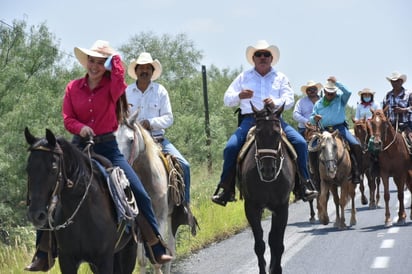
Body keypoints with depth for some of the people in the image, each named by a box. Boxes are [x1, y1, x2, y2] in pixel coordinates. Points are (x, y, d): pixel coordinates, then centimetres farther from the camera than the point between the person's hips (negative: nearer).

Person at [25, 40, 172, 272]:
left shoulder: (112, 87, -1)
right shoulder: (73, 88, 4)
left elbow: (119, 74, -25)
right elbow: (67, 118, 0)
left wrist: (113, 56, -8)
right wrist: (80, 127, -21)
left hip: (107, 147, -1)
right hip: (79, 147, 1)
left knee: (140, 194, -10)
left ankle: (157, 250, -1)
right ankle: (43, 256, 2)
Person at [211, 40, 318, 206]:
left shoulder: (280, 78, 17)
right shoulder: (244, 77, 17)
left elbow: (289, 99, 5)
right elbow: (227, 99, 13)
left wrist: (276, 102, -18)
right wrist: (239, 96, -11)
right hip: (249, 119, 0)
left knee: (300, 143, -20)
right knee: (231, 147, -24)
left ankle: (305, 185, -11)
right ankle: (226, 189, -14)